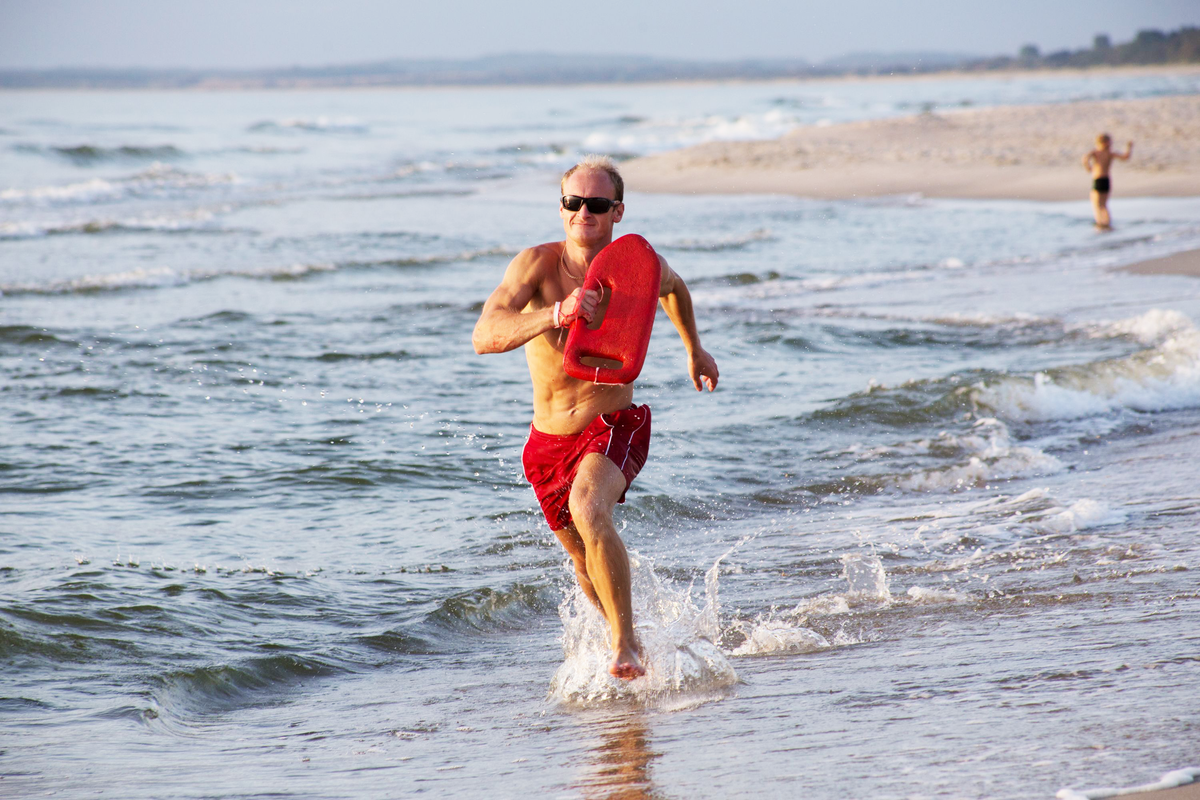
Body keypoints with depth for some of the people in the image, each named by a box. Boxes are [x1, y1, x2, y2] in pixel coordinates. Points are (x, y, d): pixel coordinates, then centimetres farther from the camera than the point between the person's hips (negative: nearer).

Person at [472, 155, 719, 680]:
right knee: (586, 562, 19)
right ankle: (625, 641, 48)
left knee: (588, 510, -34)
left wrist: (694, 349, 30)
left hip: (614, 426, -3)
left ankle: (626, 646, -24)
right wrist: (556, 314, -45)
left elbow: (673, 288, 17)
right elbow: (485, 337, -31)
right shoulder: (536, 264, -16)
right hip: (548, 439, 3)